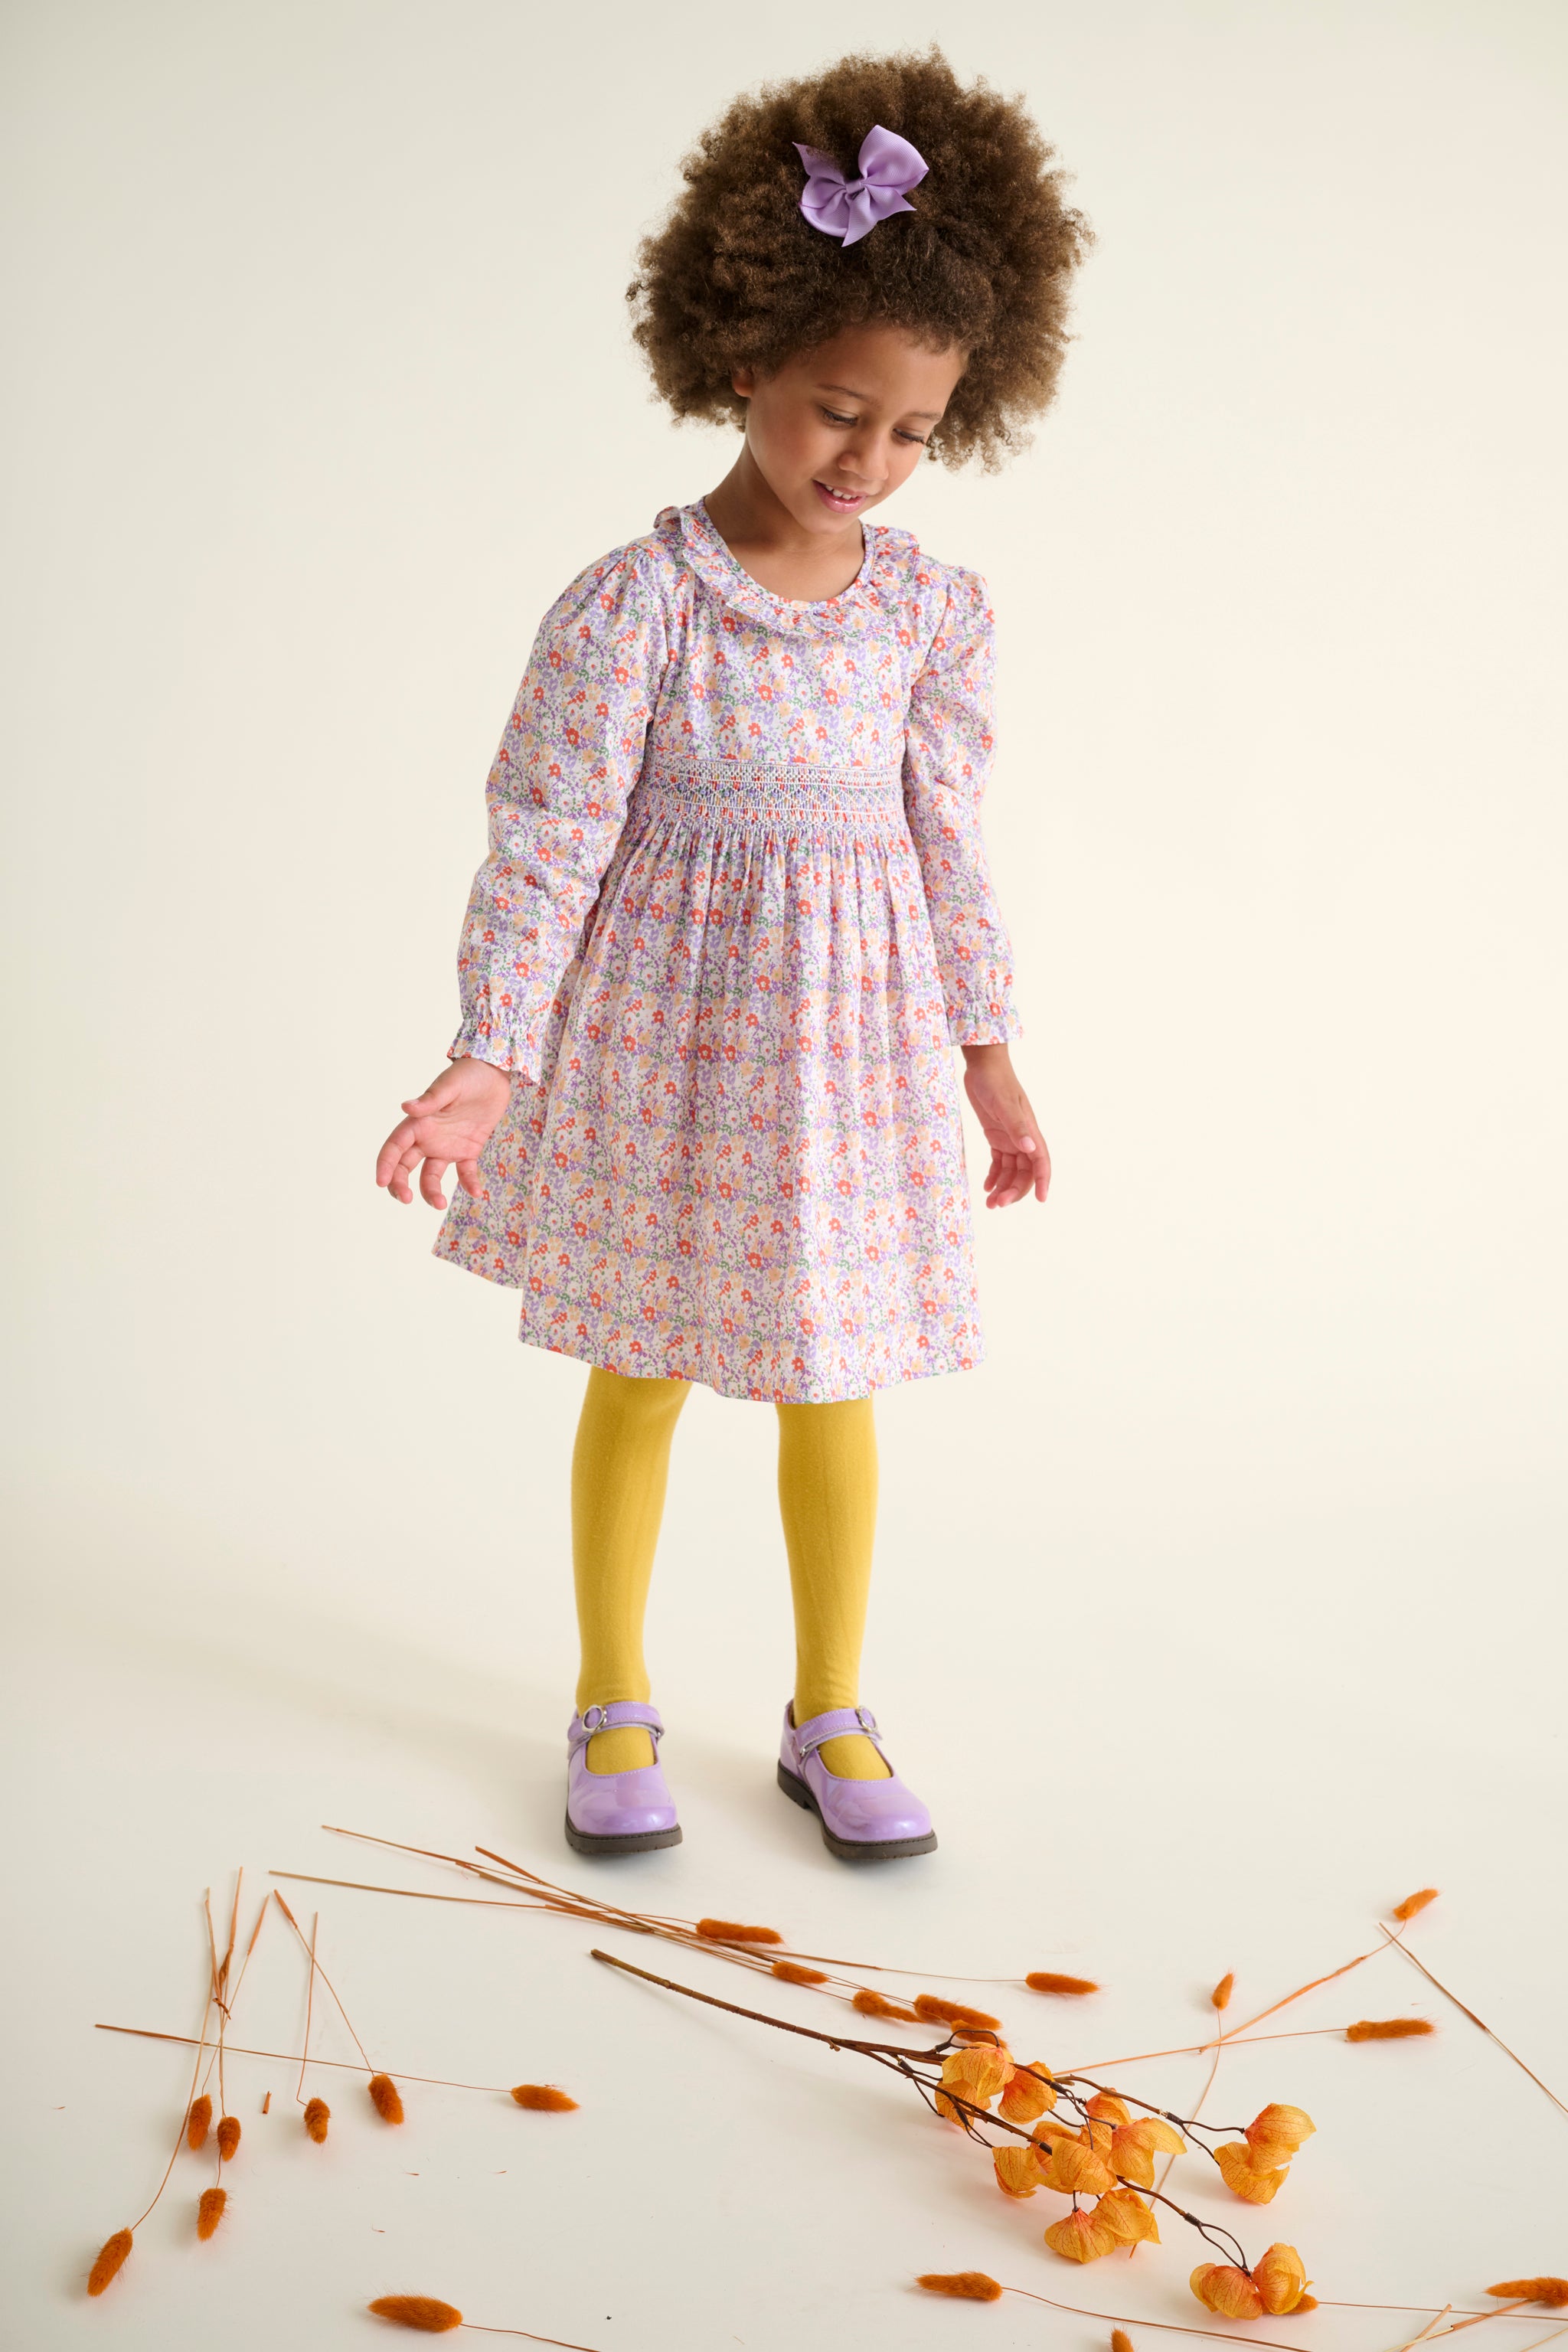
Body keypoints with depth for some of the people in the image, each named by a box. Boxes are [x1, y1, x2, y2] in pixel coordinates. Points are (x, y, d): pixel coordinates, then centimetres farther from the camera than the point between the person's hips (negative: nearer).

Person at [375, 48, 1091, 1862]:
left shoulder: (927, 607, 0)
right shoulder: (635, 603, -12)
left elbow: (946, 839, 6)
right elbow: (548, 840, -12)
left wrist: (990, 1061, 9)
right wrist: (490, 1063, -19)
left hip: (853, 1031, 3)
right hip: (663, 1028, -3)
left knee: (832, 1383, 10)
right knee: (638, 1374, 12)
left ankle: (829, 1716, 28)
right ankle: (614, 1704, 30)